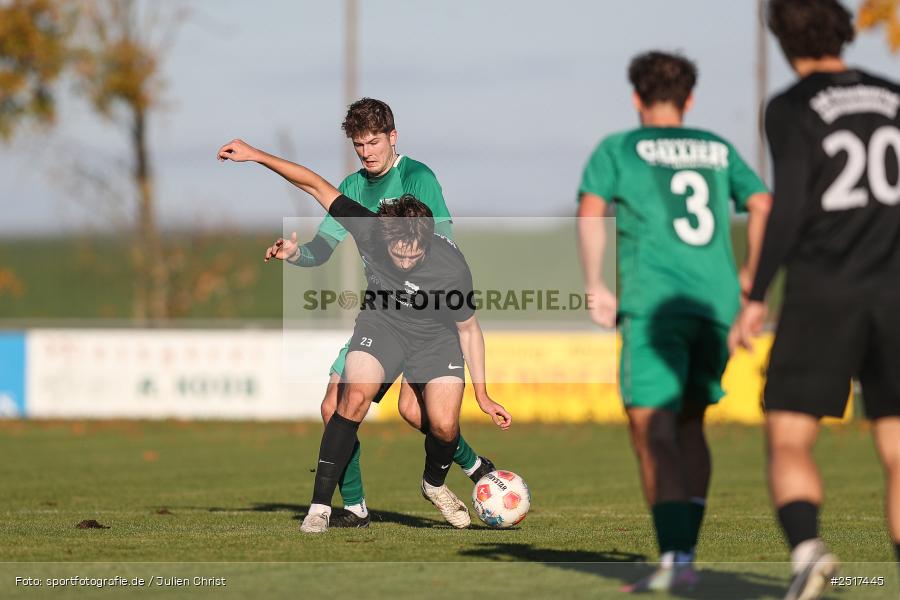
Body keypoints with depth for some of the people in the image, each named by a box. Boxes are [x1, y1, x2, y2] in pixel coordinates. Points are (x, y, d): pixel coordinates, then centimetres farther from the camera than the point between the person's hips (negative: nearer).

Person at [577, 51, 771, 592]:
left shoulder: (618, 149, 11)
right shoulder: (718, 150, 20)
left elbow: (591, 211, -6)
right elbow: (763, 206, 9)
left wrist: (595, 286, -5)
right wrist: (748, 279, 16)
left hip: (654, 303, -4)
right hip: (717, 304, 4)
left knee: (654, 431, -10)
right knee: (689, 424, 18)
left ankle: (674, 559, -24)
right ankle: (686, 551, 11)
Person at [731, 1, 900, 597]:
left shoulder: (792, 109, -4)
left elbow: (789, 205, -14)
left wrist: (756, 297, -9)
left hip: (823, 295, -4)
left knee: (789, 442, 1)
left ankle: (807, 547, -27)